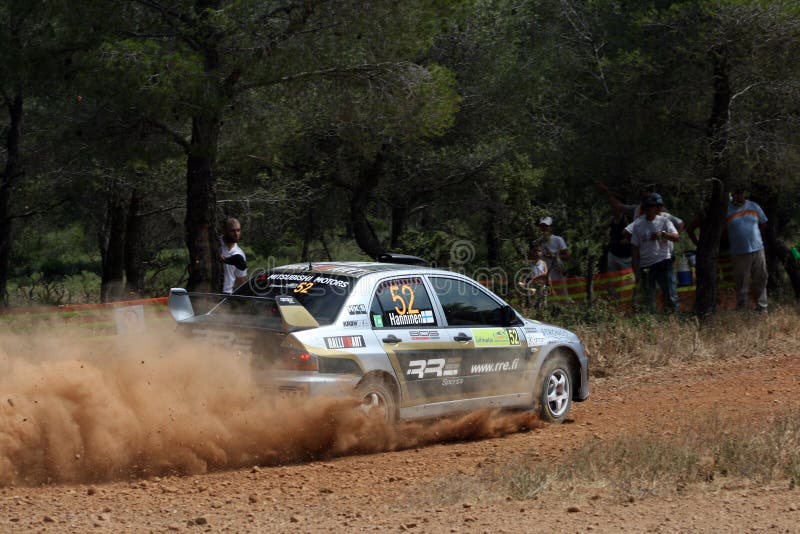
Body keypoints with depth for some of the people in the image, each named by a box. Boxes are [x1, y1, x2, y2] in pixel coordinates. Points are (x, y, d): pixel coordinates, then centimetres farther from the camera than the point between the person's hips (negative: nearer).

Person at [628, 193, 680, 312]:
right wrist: (636, 271, 2)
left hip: (663, 262, -2)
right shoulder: (638, 225, 7)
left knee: (670, 294, -10)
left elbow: (676, 237, -9)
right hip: (645, 266, 2)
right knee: (648, 299, 5)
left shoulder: (664, 221, 4)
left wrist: (662, 234, -28)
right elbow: (635, 249, 7)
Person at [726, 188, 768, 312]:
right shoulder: (726, 209, -2)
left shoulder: (754, 206, 8)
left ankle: (762, 308, 13)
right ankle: (742, 309, 7)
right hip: (739, 253, -3)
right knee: (741, 283, 0)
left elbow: (763, 224, 17)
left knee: (760, 280, 5)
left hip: (757, 249, 3)